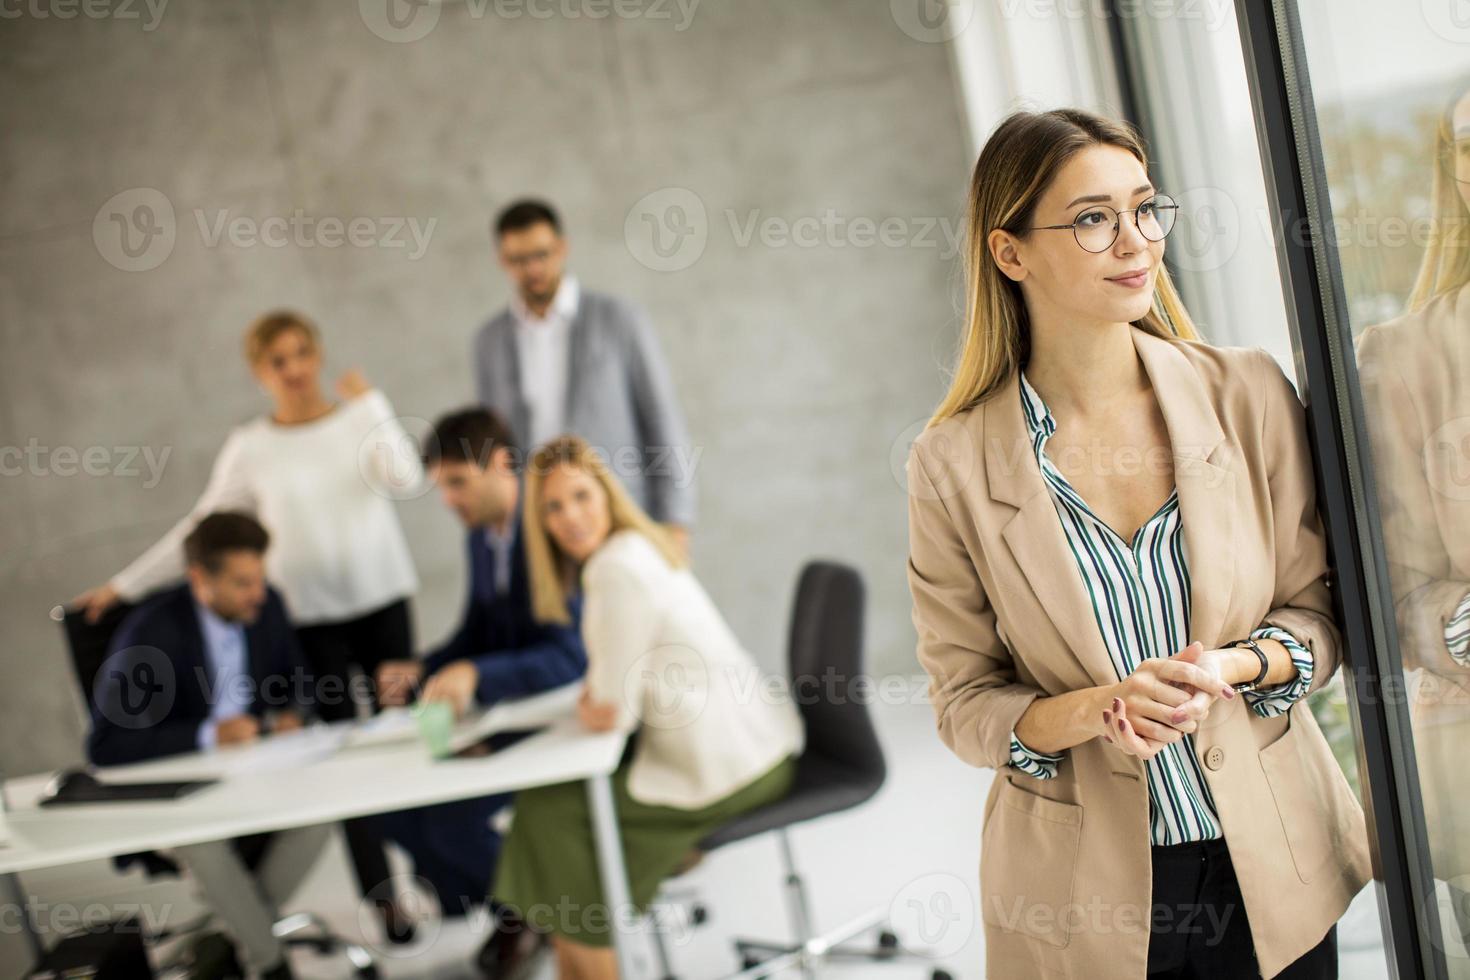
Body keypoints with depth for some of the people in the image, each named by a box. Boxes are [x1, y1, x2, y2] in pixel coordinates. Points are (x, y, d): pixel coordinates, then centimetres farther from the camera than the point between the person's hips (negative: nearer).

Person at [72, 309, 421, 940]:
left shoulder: (360, 416, 2)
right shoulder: (249, 448, 2)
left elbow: (404, 479, -14)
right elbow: (200, 529, 6)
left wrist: (369, 403, -16)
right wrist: (125, 585, 4)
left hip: (383, 601, 0)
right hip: (308, 616, 0)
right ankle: (381, 894, 4)